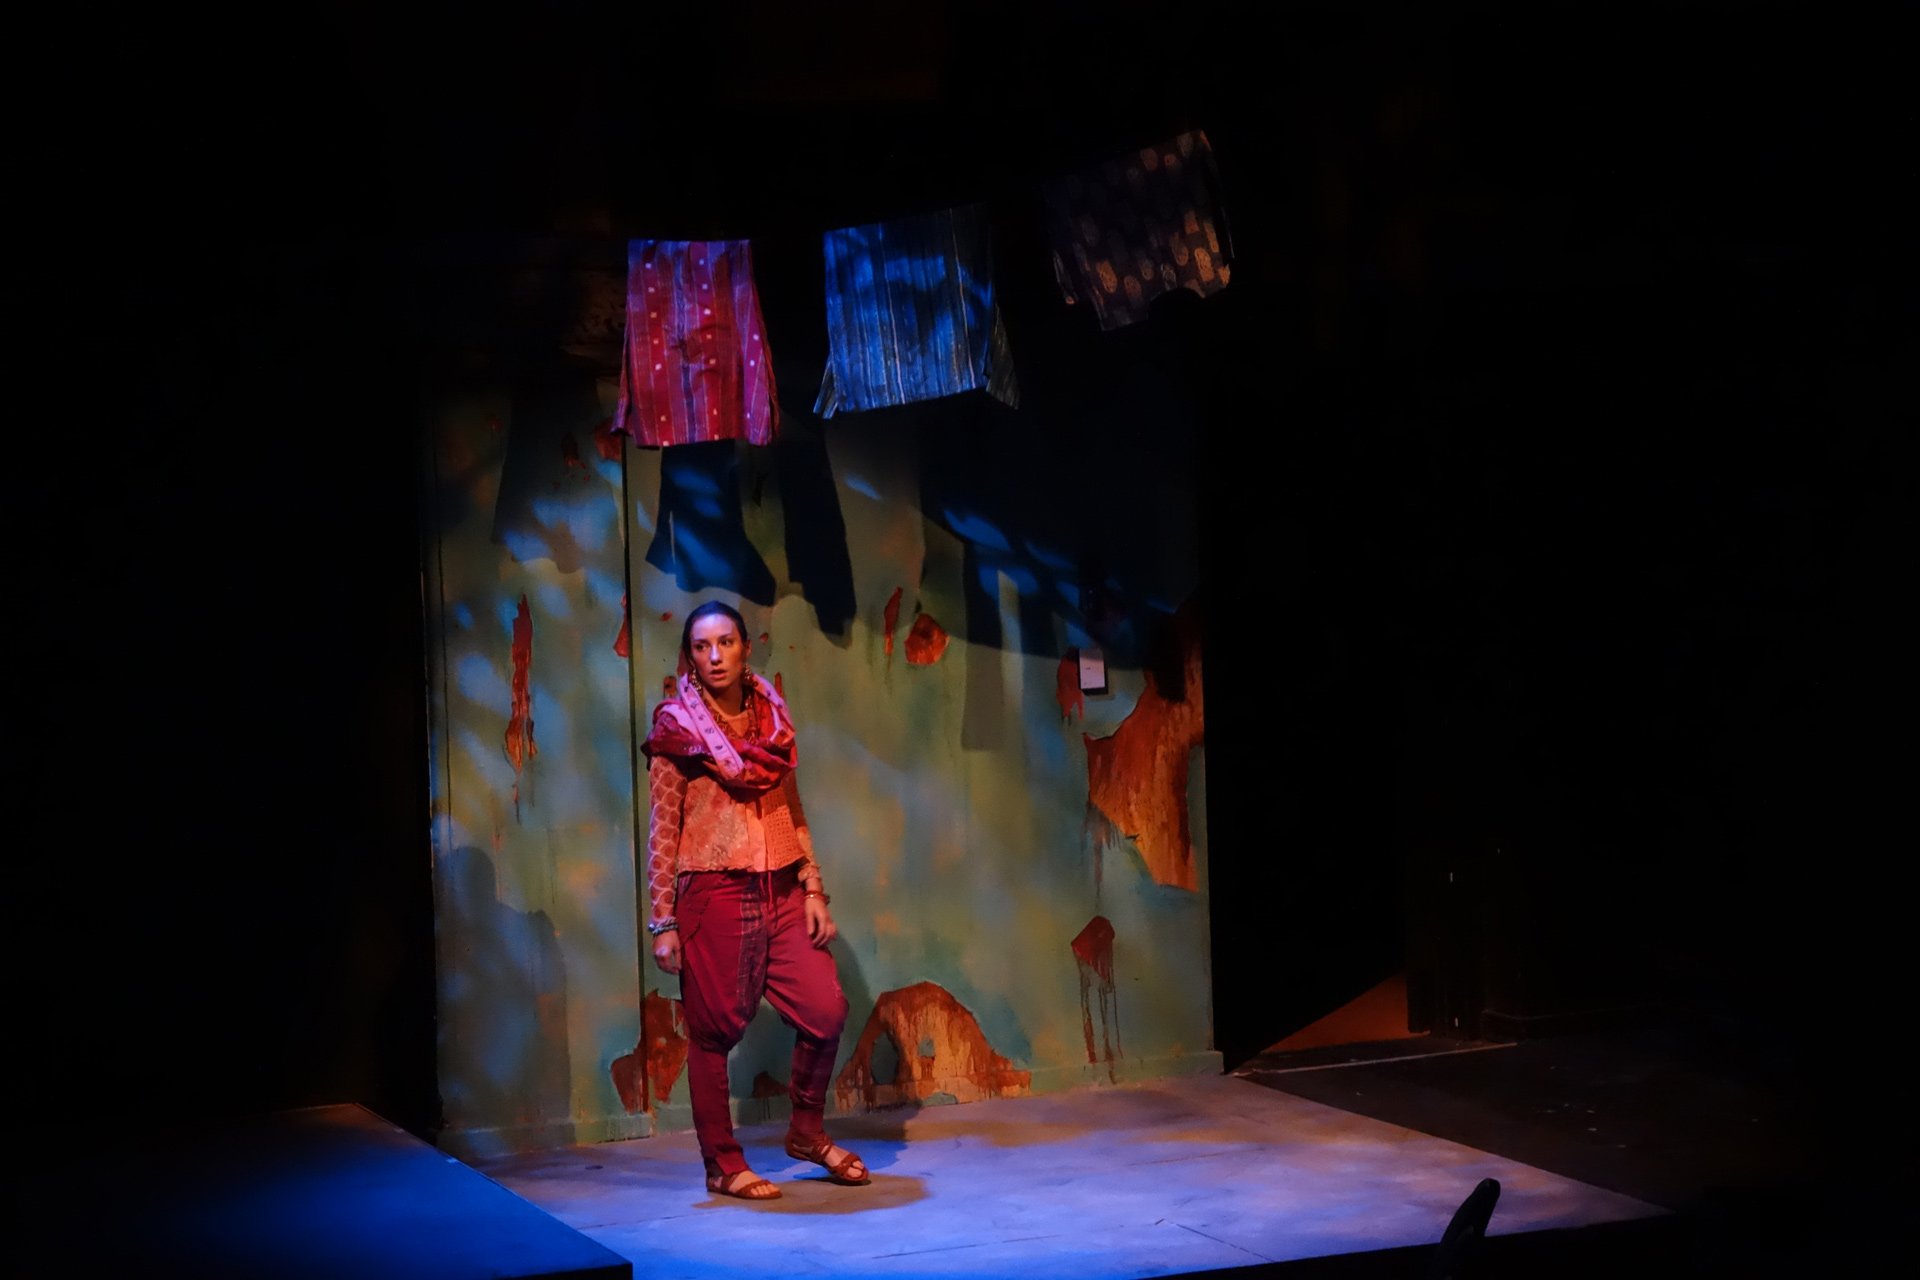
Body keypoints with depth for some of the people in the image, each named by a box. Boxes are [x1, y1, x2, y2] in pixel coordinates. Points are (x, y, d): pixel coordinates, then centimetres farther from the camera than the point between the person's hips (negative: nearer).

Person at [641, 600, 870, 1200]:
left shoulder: (771, 718, 11)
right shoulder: (677, 729, -3)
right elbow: (661, 831, -4)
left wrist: (814, 890, 7)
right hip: (713, 892, -4)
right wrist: (663, 921, -7)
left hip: (781, 891, 5)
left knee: (826, 1009, -5)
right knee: (714, 1031, -1)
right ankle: (723, 1163, 10)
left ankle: (807, 1129, 16)